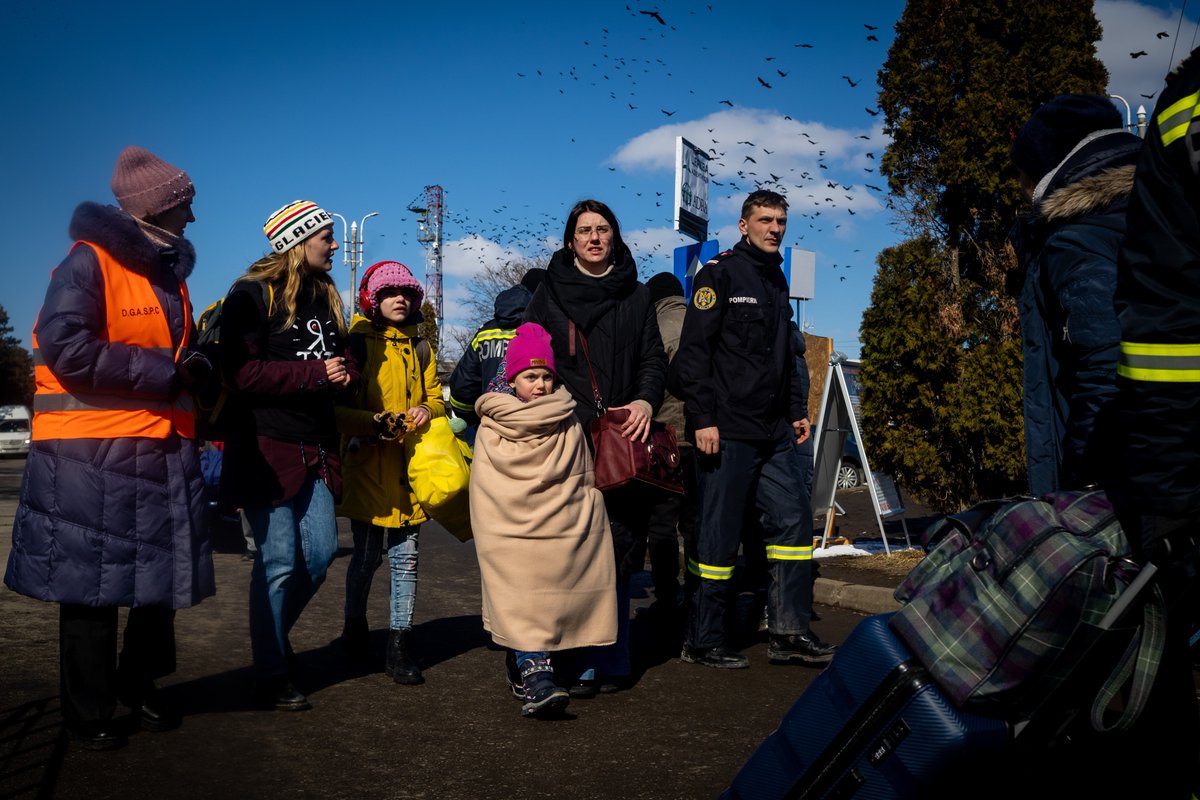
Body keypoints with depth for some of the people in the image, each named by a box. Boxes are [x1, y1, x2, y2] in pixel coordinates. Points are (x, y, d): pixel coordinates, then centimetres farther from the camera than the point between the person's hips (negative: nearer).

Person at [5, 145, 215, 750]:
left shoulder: (167, 273, 15)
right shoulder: (89, 262, -10)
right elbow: (65, 348, -21)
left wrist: (192, 371, 3)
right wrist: (165, 371, -19)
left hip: (163, 449, 8)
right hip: (91, 454, -7)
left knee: (163, 576, 11)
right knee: (92, 586, 4)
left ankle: (137, 683, 33)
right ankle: (88, 712, 20)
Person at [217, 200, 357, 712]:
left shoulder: (324, 296, 16)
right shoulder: (253, 295, -7)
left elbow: (339, 361, 22)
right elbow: (241, 373, -17)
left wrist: (345, 375, -2)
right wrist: (314, 373, -18)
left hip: (315, 448, 7)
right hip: (266, 445, -7)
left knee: (321, 552, 6)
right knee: (279, 562, -4)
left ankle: (275, 634, 32)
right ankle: (271, 677, 11)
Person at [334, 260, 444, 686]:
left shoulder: (419, 347, 15)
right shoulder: (358, 343, -1)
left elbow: (436, 396, 19)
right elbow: (338, 407, -6)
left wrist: (427, 411, -4)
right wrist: (374, 423, -22)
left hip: (411, 465, 4)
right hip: (369, 463, -4)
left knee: (405, 557, 4)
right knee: (368, 554, 4)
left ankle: (400, 645, 11)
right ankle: (355, 624, 30)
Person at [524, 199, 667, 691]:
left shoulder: (636, 296, 17)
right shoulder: (550, 294, 12)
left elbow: (653, 360, 11)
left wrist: (645, 401, -10)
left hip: (623, 439, 2)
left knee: (618, 548, 1)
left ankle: (611, 661, 10)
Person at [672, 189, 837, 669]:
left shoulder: (777, 281, 19)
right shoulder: (720, 273, -5)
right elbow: (694, 349, -12)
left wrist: (797, 410, 19)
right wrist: (702, 418, -18)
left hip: (774, 433, 8)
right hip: (727, 431, -8)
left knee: (794, 519, 5)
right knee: (719, 535, -2)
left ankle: (789, 631, 14)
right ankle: (702, 642, 10)